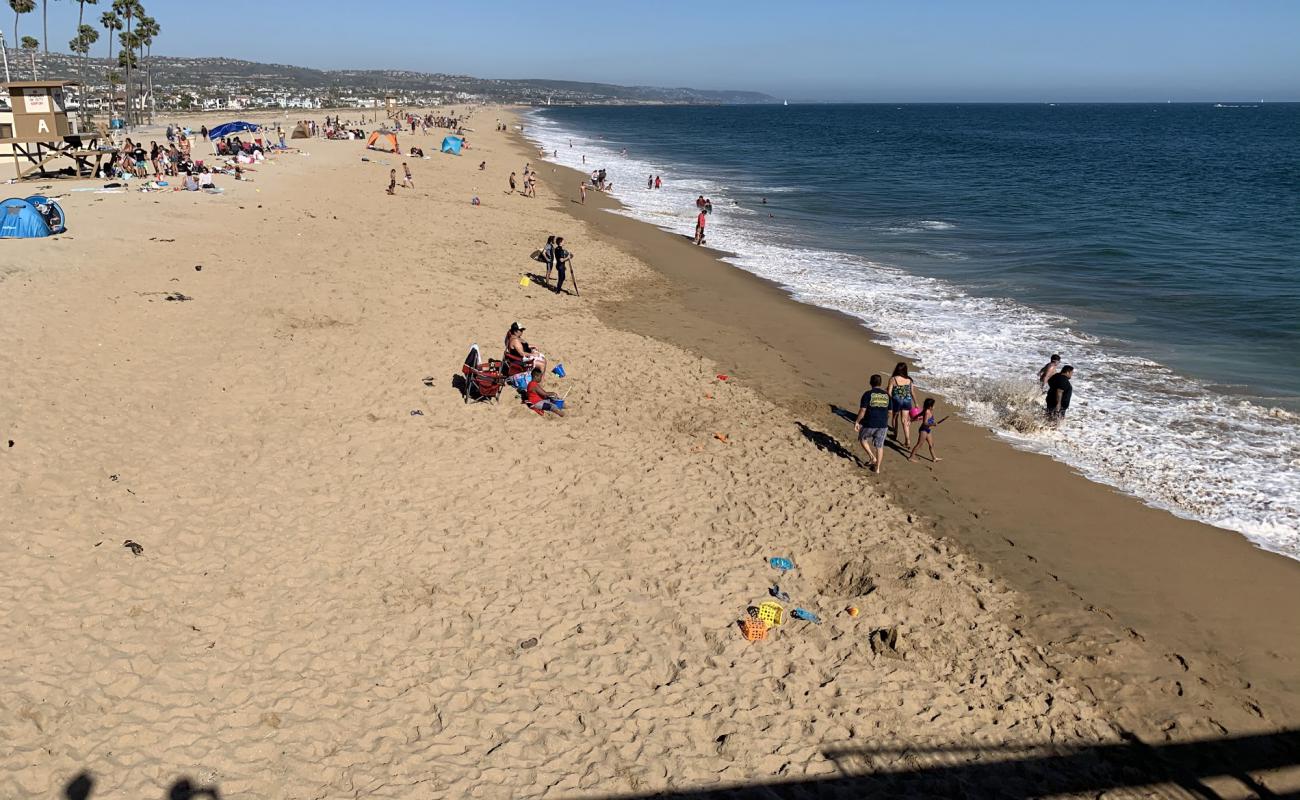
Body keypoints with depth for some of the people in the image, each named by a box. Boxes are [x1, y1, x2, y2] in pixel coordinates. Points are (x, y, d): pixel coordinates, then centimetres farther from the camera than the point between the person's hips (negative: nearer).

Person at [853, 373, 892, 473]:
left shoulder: (868, 394, -9)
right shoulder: (886, 395, 5)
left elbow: (862, 410, -14)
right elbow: (889, 412, 11)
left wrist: (857, 422, -4)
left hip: (869, 424, -4)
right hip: (883, 425, 4)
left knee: (863, 438, 23)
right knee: (880, 446, 14)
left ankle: (872, 457, 7)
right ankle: (877, 468, 18)